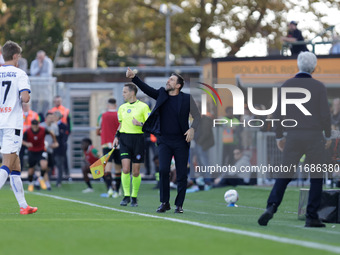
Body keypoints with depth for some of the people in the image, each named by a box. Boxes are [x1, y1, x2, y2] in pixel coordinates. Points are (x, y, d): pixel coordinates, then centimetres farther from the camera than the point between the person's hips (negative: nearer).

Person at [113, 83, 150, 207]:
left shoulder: (143, 107, -3)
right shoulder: (122, 107, 12)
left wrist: (140, 124, -19)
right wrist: (116, 136, 10)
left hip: (138, 139, -3)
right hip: (124, 139, 3)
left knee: (136, 171, 1)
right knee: (125, 169, -10)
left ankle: (134, 197, 14)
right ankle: (126, 196, -1)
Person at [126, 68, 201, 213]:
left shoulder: (186, 99, 1)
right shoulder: (161, 95, 8)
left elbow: (197, 116, 2)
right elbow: (146, 89, -2)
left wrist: (192, 129, -17)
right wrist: (133, 78, -16)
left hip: (181, 141, -1)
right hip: (164, 141, 1)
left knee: (182, 174, -1)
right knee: (163, 170, -11)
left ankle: (179, 205, 9)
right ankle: (164, 203, 0)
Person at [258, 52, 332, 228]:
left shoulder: (286, 86, 3)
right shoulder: (319, 87, -2)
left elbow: (278, 113, 2)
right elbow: (325, 114, -4)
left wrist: (279, 136, 12)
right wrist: (328, 136, 10)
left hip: (293, 136, 2)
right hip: (314, 136, -2)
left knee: (284, 175, 3)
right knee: (316, 177, 7)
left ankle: (271, 207, -18)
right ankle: (312, 218, 4)